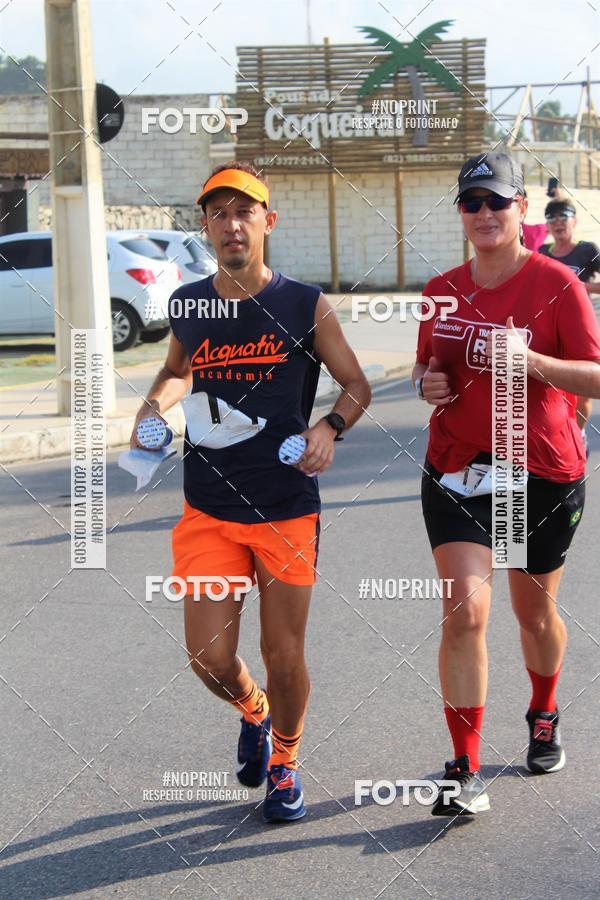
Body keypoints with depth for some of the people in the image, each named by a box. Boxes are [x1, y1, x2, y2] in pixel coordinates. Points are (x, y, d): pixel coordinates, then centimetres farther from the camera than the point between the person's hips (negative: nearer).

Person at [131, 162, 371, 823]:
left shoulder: (304, 305, -5)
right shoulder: (186, 305, 3)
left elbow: (356, 384, 4)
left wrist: (329, 427, -15)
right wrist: (155, 405, 4)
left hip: (288, 508, -2)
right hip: (208, 511, 2)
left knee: (284, 657, 6)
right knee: (210, 658, -1)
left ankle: (284, 765, 35)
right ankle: (253, 713, 35)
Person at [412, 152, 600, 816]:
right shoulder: (442, 291, 6)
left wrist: (532, 360, -26)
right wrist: (427, 382, -4)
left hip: (545, 473, -2)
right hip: (457, 470, 2)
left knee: (535, 613, 14)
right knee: (464, 610, -13)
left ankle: (544, 717, 44)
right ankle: (465, 772, -6)